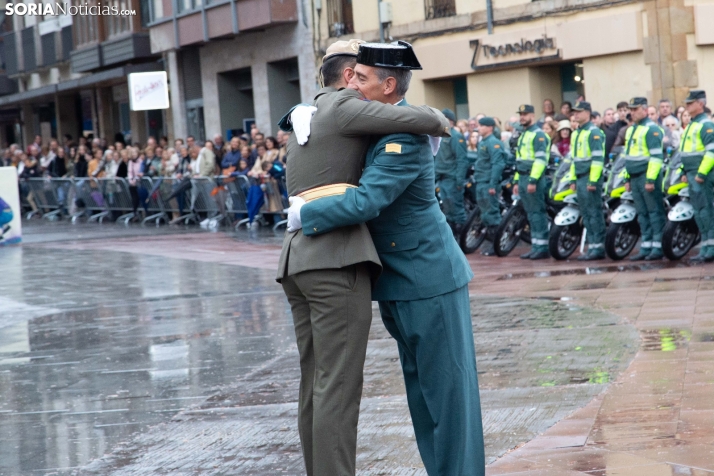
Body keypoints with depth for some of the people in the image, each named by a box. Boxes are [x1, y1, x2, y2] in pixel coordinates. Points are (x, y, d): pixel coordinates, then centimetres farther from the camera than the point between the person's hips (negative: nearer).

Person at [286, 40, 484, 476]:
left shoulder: (406, 140, -20)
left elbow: (366, 202, -29)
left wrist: (304, 216, -18)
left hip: (428, 278, -10)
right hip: (400, 283, 10)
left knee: (445, 383, -4)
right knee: (421, 383, 13)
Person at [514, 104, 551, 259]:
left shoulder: (538, 134, -9)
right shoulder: (523, 135, 21)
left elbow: (541, 159, -18)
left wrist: (533, 180, -23)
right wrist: (517, 181, 22)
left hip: (534, 178, -10)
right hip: (523, 178, 10)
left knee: (538, 213, -8)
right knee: (531, 214, 10)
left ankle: (543, 247, -7)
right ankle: (535, 247, 13)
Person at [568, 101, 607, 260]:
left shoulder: (594, 132, -9)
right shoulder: (576, 134, 20)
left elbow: (598, 158, -16)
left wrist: (593, 181, -20)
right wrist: (573, 180, 19)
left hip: (591, 178, -9)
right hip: (580, 179, 9)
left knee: (594, 213, -8)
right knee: (586, 214, 10)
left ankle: (598, 248, -7)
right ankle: (592, 246, 14)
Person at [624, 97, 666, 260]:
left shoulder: (651, 129, -10)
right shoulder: (631, 129, 18)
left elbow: (656, 156, -17)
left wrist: (650, 179, -22)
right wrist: (627, 179, 21)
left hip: (648, 176, -9)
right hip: (635, 178, 9)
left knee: (655, 212, -5)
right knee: (642, 214, 10)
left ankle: (658, 247, -3)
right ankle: (646, 247, 14)